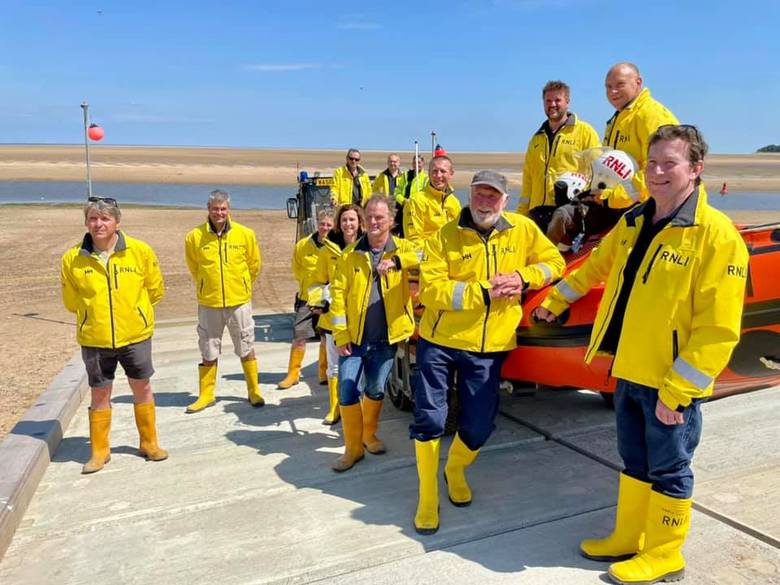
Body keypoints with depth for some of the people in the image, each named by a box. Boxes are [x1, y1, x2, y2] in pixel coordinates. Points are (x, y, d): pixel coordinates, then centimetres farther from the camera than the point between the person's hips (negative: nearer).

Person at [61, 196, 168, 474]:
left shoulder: (141, 251, -8)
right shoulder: (72, 259, -6)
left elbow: (155, 289, 5)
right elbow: (71, 301, 9)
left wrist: (132, 310, 9)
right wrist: (95, 313, 11)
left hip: (135, 335, 0)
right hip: (94, 339, 0)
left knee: (142, 388, 11)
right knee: (99, 394, 10)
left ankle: (149, 443, 29)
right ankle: (99, 451, 27)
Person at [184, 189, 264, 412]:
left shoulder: (245, 234, -5)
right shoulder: (195, 237, -7)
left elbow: (254, 265, 9)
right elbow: (194, 268, 10)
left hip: (239, 301, 0)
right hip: (208, 303, 0)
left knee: (246, 348, 10)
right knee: (209, 352, 11)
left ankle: (254, 391, 24)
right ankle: (206, 394, 25)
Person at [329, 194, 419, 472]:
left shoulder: (402, 249, 1)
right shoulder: (351, 254, 1)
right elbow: (338, 294, -2)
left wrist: (396, 261, -33)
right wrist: (341, 335, -8)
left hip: (386, 339, 0)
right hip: (354, 337, 0)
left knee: (376, 391, 15)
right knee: (348, 393, -2)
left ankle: (369, 435, 39)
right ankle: (353, 447, 15)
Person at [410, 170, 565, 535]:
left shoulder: (523, 229, 0)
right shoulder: (445, 236, -8)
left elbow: (554, 262, 9)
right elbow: (431, 289, -16)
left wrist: (524, 277, -10)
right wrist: (483, 291, -22)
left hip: (489, 346, 2)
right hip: (440, 341, -2)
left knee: (478, 427, 8)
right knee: (429, 419, -2)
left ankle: (456, 470, 41)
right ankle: (428, 497, 20)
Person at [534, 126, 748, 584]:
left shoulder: (717, 234, -17)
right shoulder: (634, 222, 7)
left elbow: (718, 328, -20)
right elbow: (597, 266, 25)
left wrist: (676, 392, -20)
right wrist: (557, 300, 33)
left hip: (671, 383, -7)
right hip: (629, 372, 7)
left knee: (668, 471, 10)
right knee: (635, 463, 20)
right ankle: (628, 540, 37)